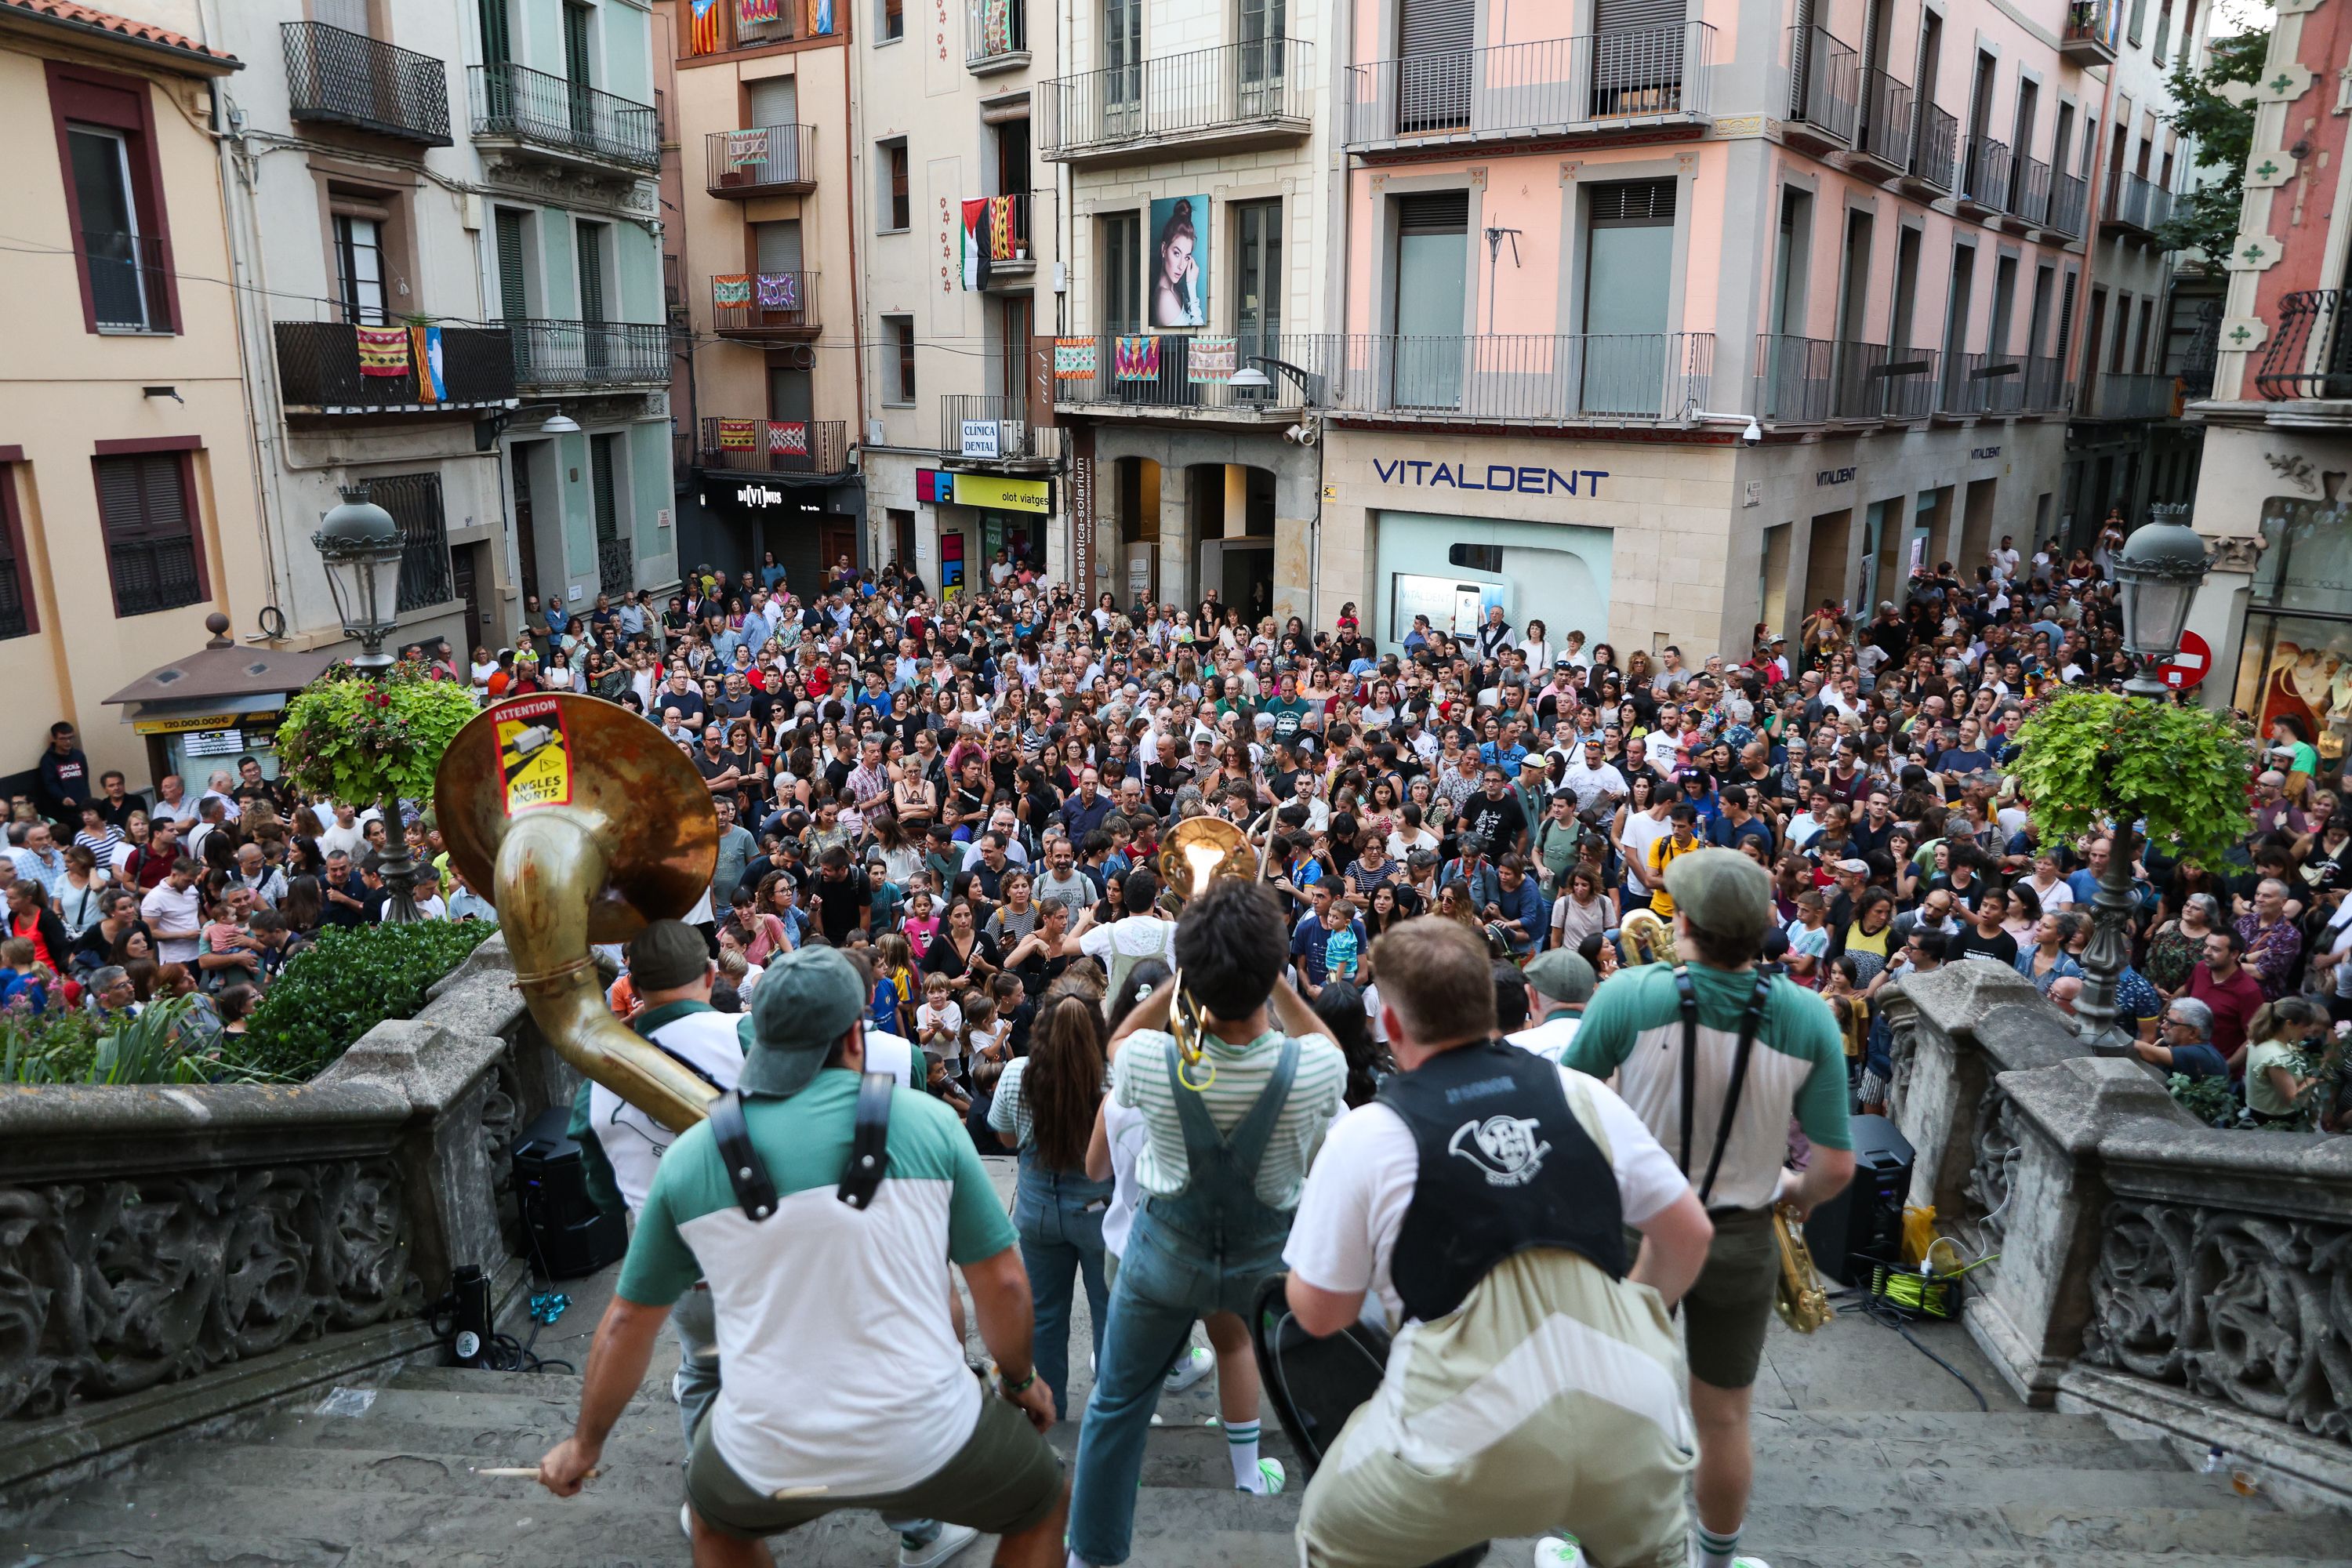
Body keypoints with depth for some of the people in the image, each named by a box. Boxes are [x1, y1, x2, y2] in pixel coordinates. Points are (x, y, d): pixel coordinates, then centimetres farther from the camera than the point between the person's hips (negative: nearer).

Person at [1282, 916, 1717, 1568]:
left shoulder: (1367, 1133, -5)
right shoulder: (1579, 1092, 4)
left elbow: (1320, 1313, 4)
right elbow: (1689, 1234, 12)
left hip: (1472, 1439, -3)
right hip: (1626, 1416, 4)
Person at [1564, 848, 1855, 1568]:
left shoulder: (1630, 994, -21)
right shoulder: (1809, 1018, -15)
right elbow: (1836, 1166, -11)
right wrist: (1798, 1195, 10)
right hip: (1741, 1242, 2)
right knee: (1724, 1421, 21)